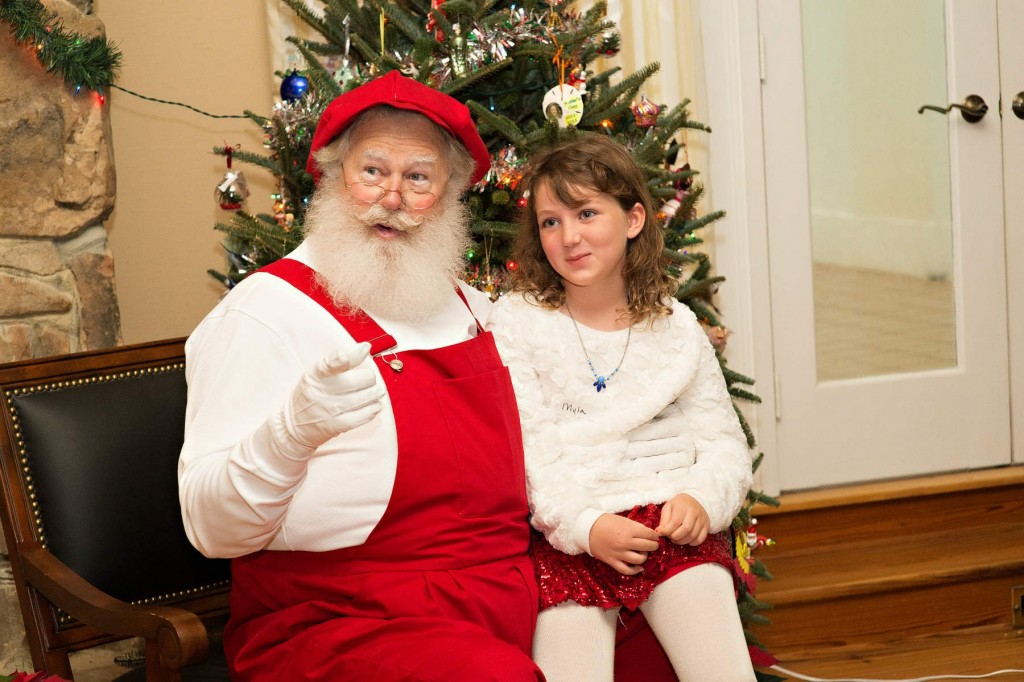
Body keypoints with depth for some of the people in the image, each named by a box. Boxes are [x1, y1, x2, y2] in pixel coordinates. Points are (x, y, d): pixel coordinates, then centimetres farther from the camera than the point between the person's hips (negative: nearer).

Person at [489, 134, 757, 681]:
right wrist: (584, 526, -17)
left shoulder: (676, 326, 13)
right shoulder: (515, 322, 4)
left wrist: (701, 499, -9)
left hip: (673, 527, 2)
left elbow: (722, 441, 12)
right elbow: (524, 450, -4)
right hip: (569, 537, -2)